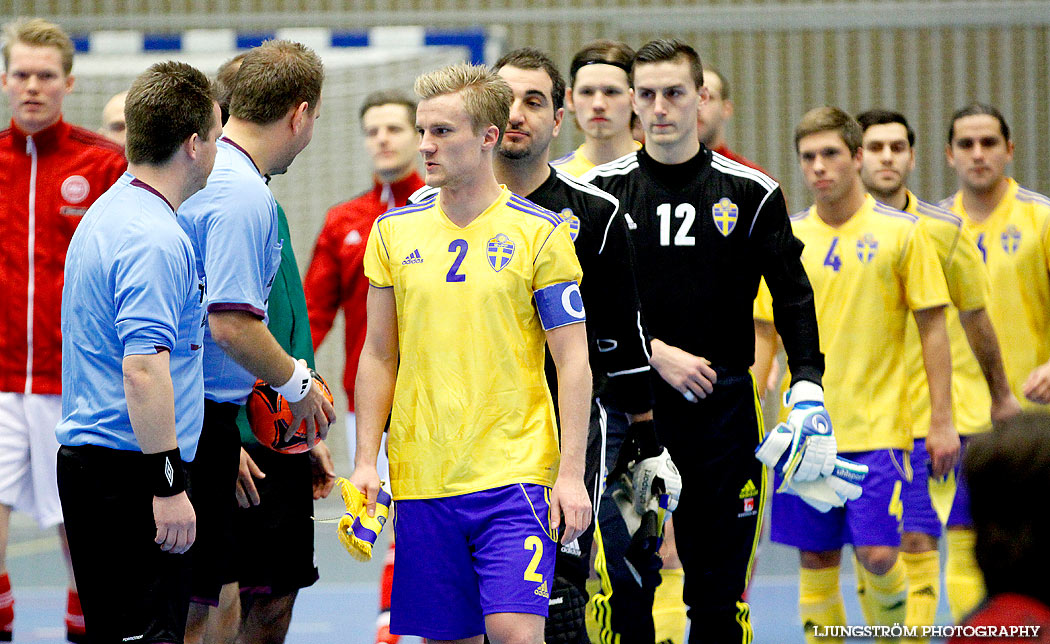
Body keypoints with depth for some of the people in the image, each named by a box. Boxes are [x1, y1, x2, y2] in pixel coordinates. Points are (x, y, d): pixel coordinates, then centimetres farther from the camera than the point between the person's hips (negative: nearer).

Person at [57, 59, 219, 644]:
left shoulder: (109, 212, 16)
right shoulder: (156, 239, -17)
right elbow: (143, 368, -25)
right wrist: (169, 485, -22)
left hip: (90, 459, 10)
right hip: (134, 471, -10)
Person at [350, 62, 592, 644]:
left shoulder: (541, 233, -2)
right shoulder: (394, 231, 8)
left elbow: (573, 361, -2)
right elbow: (379, 355, 13)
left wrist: (571, 472, -9)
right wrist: (365, 460, 5)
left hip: (515, 475, -3)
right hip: (421, 480, 3)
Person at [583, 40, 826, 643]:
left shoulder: (752, 193, 4)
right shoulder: (601, 191, 3)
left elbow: (794, 297, 5)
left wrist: (808, 384, -7)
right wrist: (656, 354, -10)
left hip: (723, 408, 1)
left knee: (720, 592, 4)